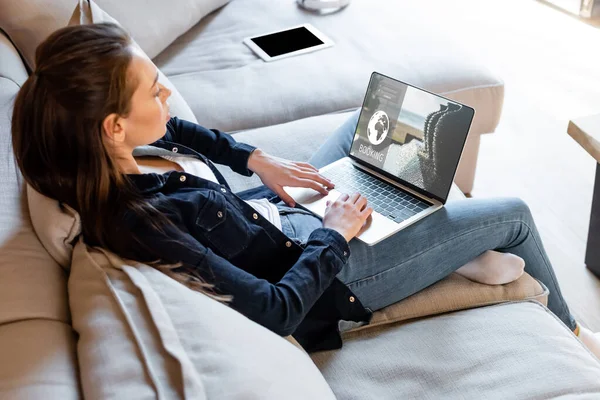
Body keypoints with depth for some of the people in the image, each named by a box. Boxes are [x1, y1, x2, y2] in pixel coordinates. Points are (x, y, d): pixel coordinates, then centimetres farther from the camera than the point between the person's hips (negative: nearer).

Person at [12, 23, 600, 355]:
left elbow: (184, 131, 12)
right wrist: (334, 234, -19)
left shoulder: (127, 153, -13)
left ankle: (462, 251, 30)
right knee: (514, 215, 3)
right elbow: (273, 311, -31)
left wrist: (258, 160, 1)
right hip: (319, 273, -8)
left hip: (277, 211, 9)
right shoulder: (140, 221, -37)